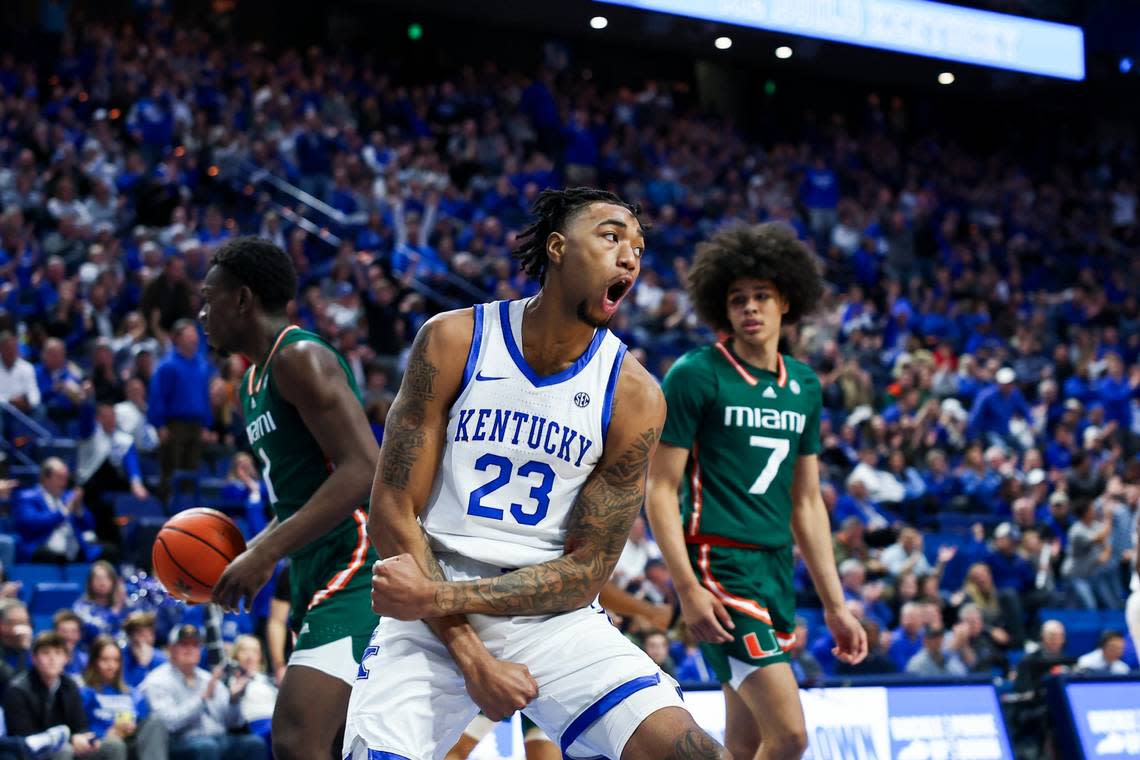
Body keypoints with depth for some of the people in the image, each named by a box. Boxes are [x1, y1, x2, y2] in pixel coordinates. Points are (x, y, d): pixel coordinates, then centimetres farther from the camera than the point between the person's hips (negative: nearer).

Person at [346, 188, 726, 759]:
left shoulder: (633, 395, -4)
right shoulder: (454, 341, -5)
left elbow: (586, 572, -5)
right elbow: (392, 512, -7)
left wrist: (441, 597, -19)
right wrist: (471, 656, -15)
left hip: (551, 615, 0)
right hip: (431, 614, 0)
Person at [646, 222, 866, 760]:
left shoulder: (803, 386, 14)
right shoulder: (695, 376, -6)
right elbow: (661, 489, -8)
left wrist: (835, 606, 16)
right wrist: (687, 587, -18)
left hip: (778, 573, 7)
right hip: (721, 567, -7)